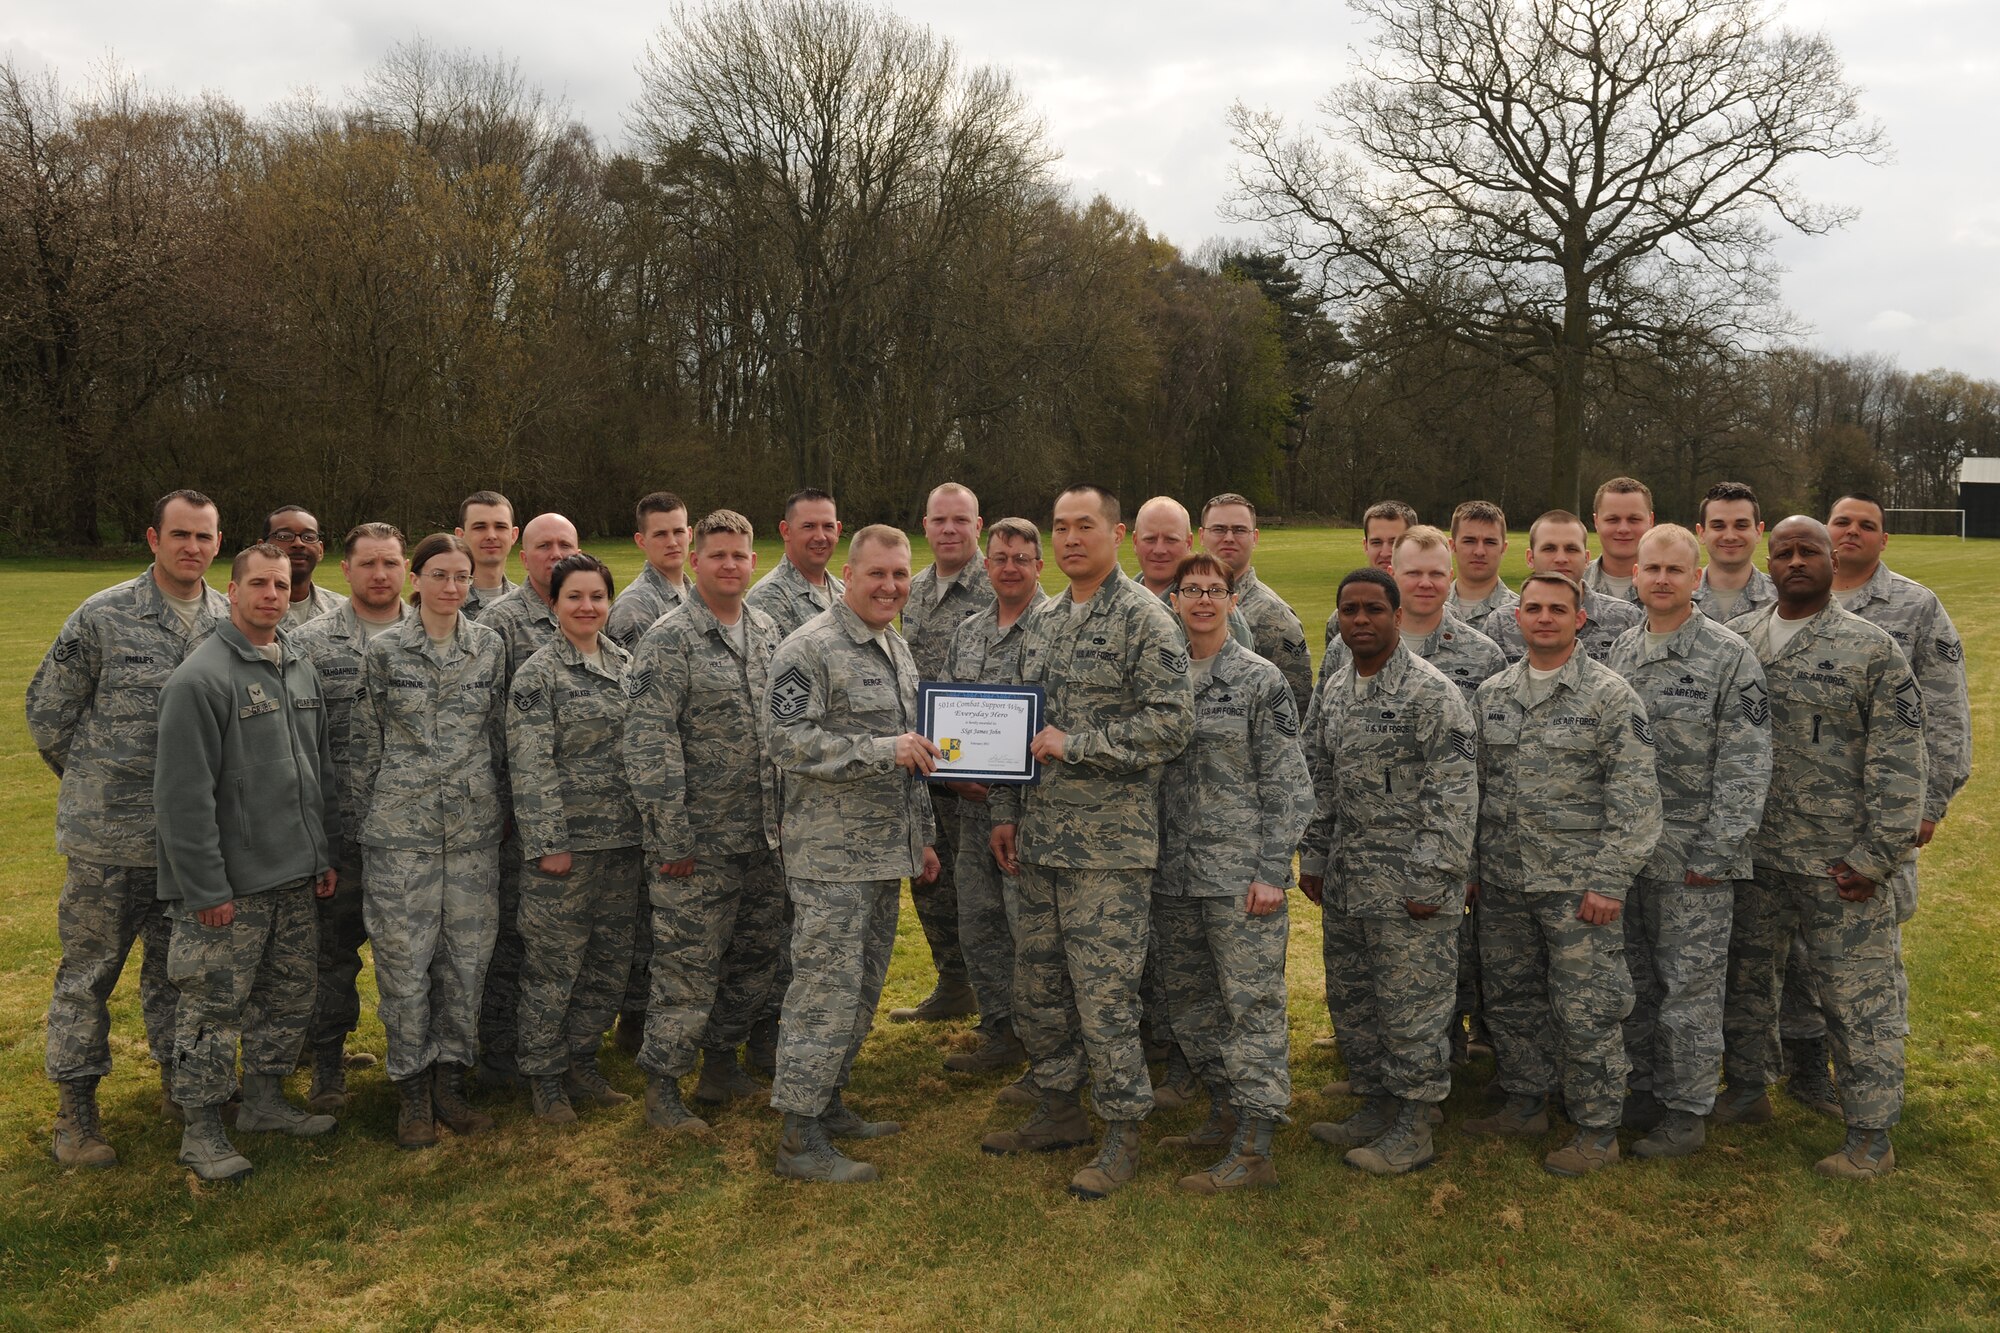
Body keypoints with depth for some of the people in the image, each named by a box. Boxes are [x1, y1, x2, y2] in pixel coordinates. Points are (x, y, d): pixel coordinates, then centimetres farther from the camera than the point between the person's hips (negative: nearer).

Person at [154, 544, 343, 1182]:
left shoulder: (302, 671, 10)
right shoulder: (200, 677, -14)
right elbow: (185, 795, -17)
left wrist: (324, 853, 15)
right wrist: (206, 888, -18)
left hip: (294, 877, 7)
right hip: (229, 885, -7)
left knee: (289, 997, 16)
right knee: (215, 1006, 2)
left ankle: (267, 1099, 32)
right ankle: (202, 1129, 16)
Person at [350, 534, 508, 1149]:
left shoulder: (491, 647, 5)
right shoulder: (384, 650, -2)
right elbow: (365, 743, 3)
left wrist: (498, 806, 12)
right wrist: (368, 818, 4)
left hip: (474, 825, 2)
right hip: (402, 826, -2)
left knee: (467, 954, 6)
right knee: (404, 957, 0)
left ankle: (450, 1080, 20)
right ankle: (411, 1091, 15)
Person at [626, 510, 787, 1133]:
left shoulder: (766, 631, 10)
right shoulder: (669, 639, -12)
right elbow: (649, 744, -16)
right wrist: (671, 839, -17)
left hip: (764, 836, 7)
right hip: (699, 841, -7)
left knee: (758, 958, 15)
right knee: (688, 966, 0)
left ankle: (720, 1060, 33)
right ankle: (662, 1090, 15)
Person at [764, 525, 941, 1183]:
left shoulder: (898, 649, 16)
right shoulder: (810, 649, -12)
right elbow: (789, 744, -21)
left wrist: (922, 834, 21)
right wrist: (883, 750, -26)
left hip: (886, 853, 9)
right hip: (831, 857, -9)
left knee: (862, 987, 15)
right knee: (827, 988, -5)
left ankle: (827, 1102, 29)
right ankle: (800, 1138, 4)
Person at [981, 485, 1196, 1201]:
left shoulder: (1144, 618, -10)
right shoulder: (1041, 620, 13)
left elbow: (1173, 723, -19)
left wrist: (1073, 744, -18)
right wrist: (1006, 811, 14)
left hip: (1109, 845, -7)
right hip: (1039, 839, 8)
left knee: (1104, 989, -3)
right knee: (1037, 982, 15)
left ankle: (1123, 1133, 12)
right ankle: (1059, 1106, 32)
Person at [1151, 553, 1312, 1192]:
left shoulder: (1260, 679, -4)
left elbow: (1288, 784, -7)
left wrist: (1271, 873, -13)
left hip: (1240, 873, -6)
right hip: (1174, 875, 6)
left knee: (1251, 1004, -3)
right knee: (1192, 1004, 14)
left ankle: (1253, 1150, 3)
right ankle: (1225, 1115, 30)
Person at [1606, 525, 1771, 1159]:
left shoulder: (1730, 656, -9)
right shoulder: (1620, 651, 8)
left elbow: (1746, 766, -11)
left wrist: (1714, 853, -15)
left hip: (1693, 858, -5)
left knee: (1691, 985, 3)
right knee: (1636, 982, 15)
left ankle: (1686, 1109, 16)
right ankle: (1644, 1089, 30)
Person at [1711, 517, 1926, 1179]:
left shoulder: (1872, 647, -6)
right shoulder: (1736, 638, 5)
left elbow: (1898, 762, -8)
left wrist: (1876, 855, -12)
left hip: (1839, 861, -4)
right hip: (1751, 851, 4)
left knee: (1857, 995, 3)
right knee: (1748, 974, 17)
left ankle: (1871, 1135, 16)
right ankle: (1747, 1089, 35)